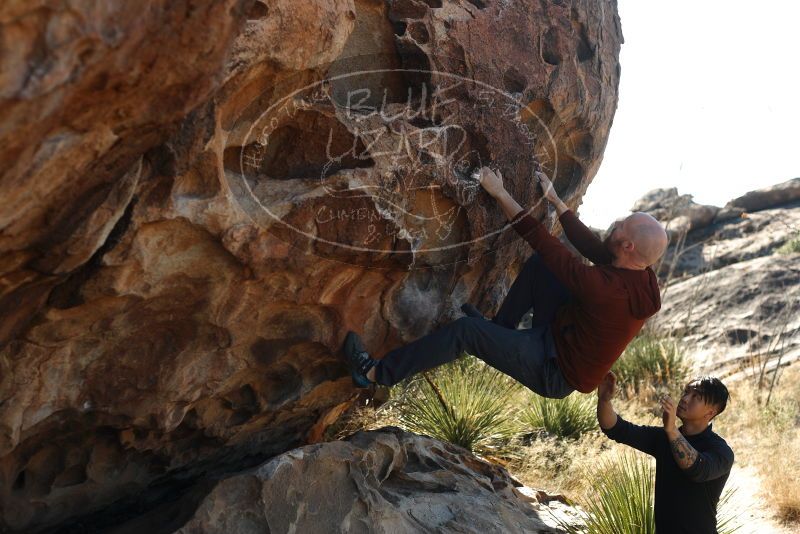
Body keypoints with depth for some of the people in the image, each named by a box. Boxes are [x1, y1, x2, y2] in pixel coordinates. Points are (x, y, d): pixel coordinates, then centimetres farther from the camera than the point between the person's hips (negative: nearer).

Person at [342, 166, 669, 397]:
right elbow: (592, 246, 7)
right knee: (540, 263, 4)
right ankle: (501, 327, 19)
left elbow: (541, 241, -29)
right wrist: (556, 201, 13)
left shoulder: (605, 289, -34)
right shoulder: (642, 278, -9)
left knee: (465, 330, -17)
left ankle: (377, 374, -6)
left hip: (555, 372, -8)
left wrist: (500, 194, -20)